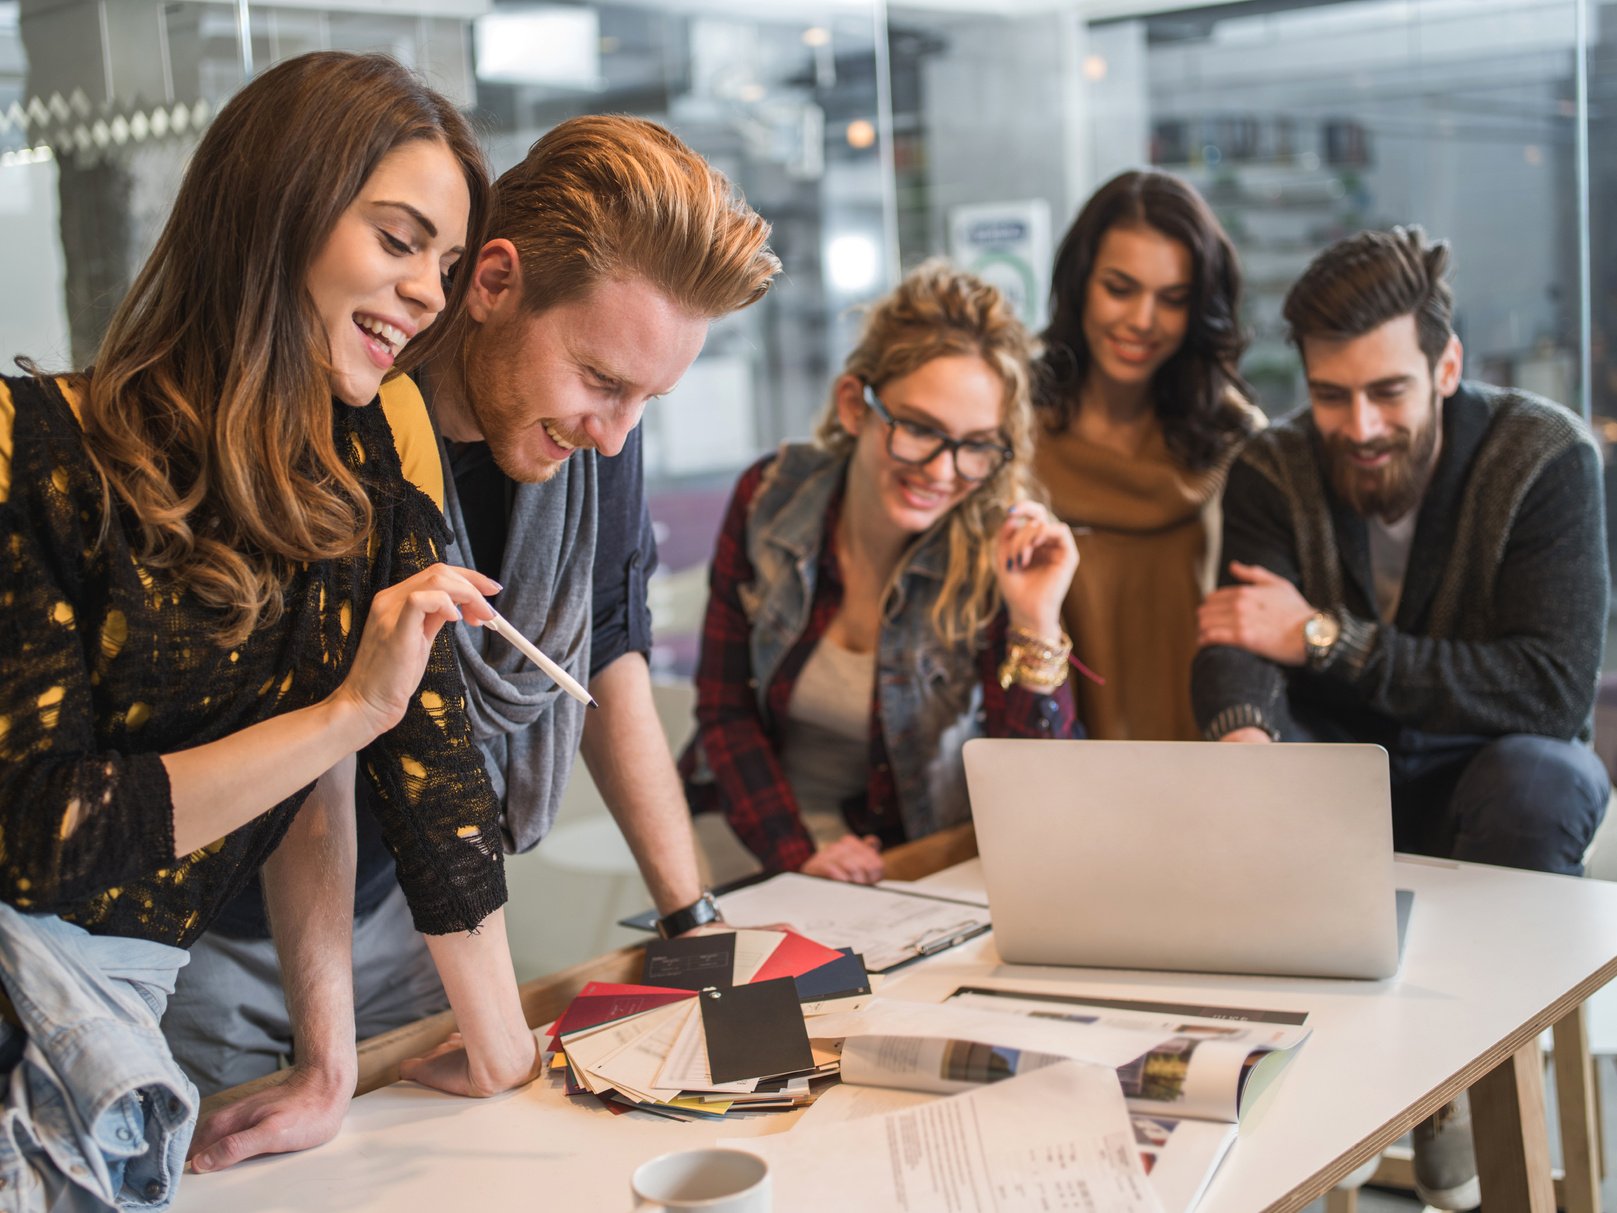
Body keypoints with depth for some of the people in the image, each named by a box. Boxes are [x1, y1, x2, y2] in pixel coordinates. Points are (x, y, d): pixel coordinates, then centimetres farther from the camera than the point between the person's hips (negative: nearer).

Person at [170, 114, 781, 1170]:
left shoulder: (591, 421, -7)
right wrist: (325, 1066, -30)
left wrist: (695, 920, 0)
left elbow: (610, 659, 2)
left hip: (391, 910, 6)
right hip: (209, 926, -5)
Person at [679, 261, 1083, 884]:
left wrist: (1037, 623, -32)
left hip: (919, 858, 0)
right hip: (757, 829, 0)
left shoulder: (998, 550, -17)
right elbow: (724, 709, -2)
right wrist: (795, 850, -16)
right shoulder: (769, 498, -11)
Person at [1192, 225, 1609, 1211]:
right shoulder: (1274, 473, -7)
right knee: (1234, 754, -29)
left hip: (1479, 780, -1)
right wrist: (1245, 737, -48)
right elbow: (1238, 645, -22)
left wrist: (1324, 636, -24)